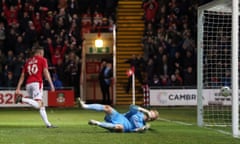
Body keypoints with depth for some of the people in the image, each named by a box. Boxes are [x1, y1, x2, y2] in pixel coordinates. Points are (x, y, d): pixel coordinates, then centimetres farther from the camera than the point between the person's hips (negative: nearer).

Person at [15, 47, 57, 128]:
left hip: (28, 84, 6)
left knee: (41, 105, 11)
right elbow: (46, 72, -4)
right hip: (37, 83, -6)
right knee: (38, 105, -15)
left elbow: (22, 76, 18)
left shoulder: (28, 61, 22)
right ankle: (22, 99, -31)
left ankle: (47, 124, 8)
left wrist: (18, 88, 15)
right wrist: (51, 84, -7)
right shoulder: (42, 60, 8)